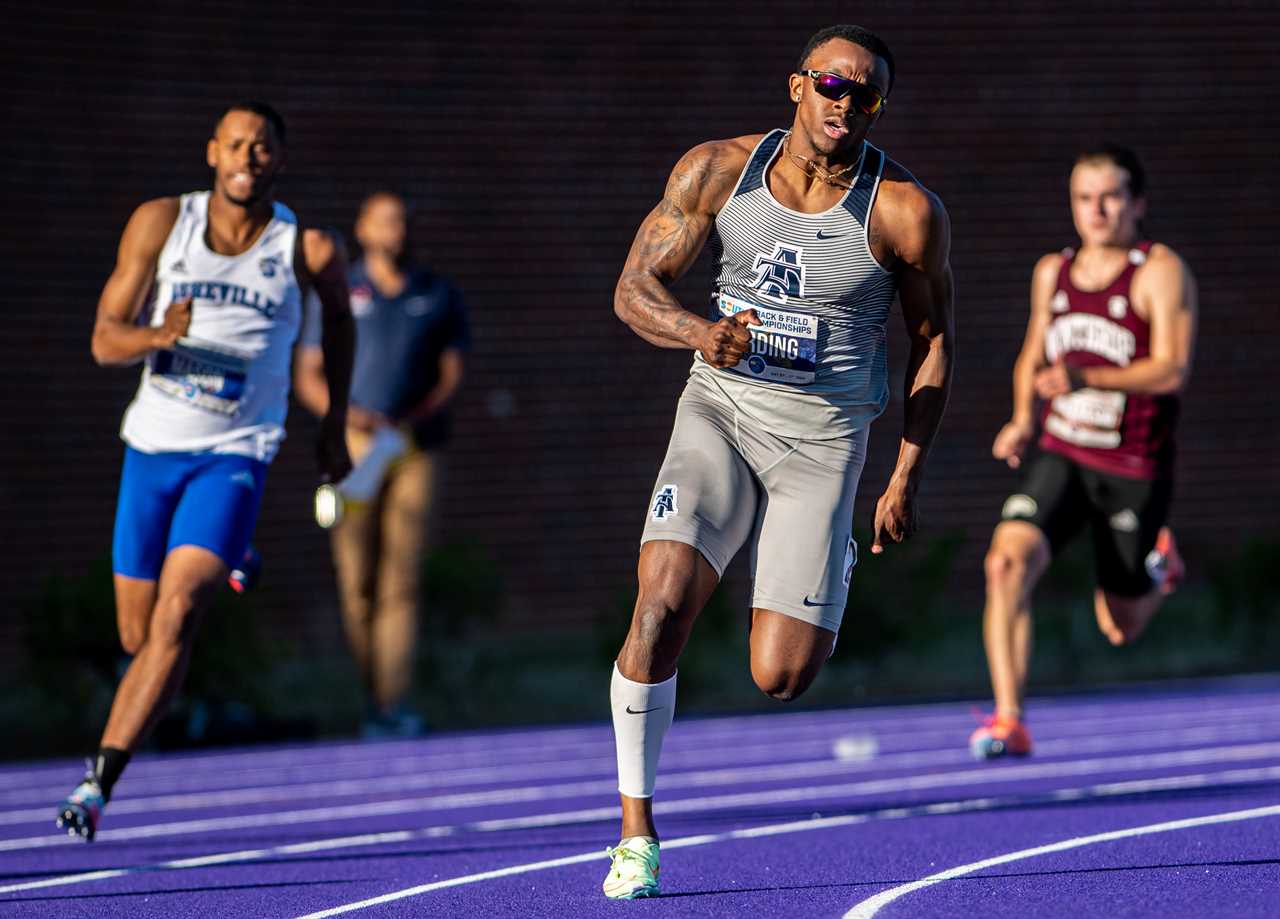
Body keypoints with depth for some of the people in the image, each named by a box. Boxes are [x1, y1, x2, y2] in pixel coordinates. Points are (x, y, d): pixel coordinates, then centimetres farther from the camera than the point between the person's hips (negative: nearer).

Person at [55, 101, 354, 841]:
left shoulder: (306, 249, -6)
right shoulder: (162, 224, -4)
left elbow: (339, 316, 17)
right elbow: (105, 340, -5)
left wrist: (336, 424, 20)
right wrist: (158, 336, -28)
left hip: (235, 455, -3)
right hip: (154, 445, 3)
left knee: (176, 617, -22)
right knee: (138, 635, 12)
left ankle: (100, 783, -22)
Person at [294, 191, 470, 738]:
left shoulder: (440, 298, 13)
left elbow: (452, 374, 9)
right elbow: (308, 378, 9)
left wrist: (415, 418, -9)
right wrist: (344, 413, -11)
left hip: (415, 447, 0)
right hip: (354, 446, 0)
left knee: (401, 582, -10)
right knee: (358, 583, -5)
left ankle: (394, 703, -13)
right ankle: (372, 699, 3)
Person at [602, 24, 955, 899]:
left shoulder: (906, 211, -9)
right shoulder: (718, 170, -6)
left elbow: (934, 341, 2)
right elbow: (635, 286, -4)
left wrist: (907, 480, -1)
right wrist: (699, 331, -27)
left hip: (822, 441, -1)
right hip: (720, 413, 1)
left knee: (779, 679, -9)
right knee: (663, 604, -22)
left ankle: (835, 572, 27)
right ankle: (637, 827, -7)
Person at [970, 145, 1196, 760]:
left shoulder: (1161, 272, -10)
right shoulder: (1052, 273, 7)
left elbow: (1172, 369, -22)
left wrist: (1086, 378, -34)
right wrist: (1023, 420, 4)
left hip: (1133, 471, -3)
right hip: (1058, 456, 3)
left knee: (1119, 629, 8)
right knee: (1008, 559, -26)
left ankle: (1157, 569, 45)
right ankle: (1009, 722, -26)